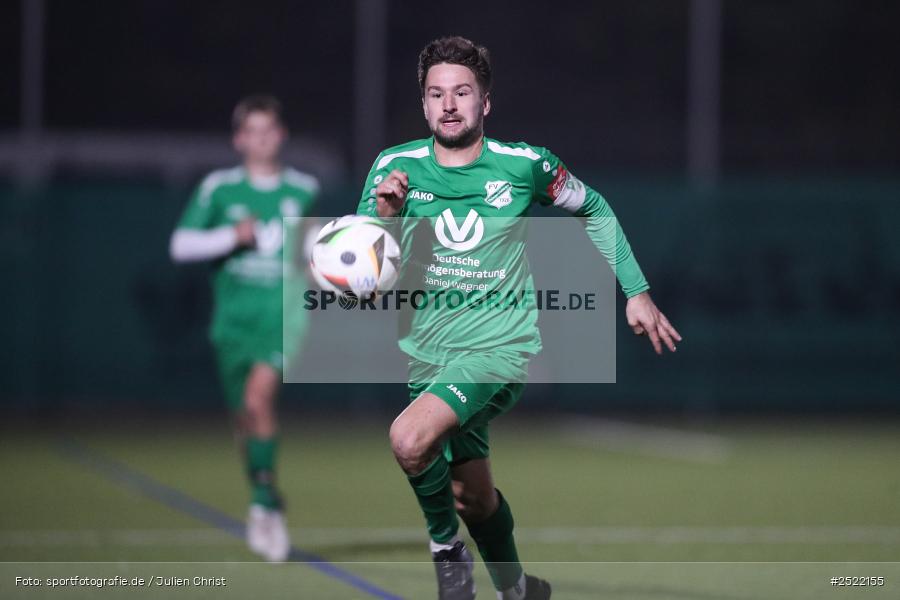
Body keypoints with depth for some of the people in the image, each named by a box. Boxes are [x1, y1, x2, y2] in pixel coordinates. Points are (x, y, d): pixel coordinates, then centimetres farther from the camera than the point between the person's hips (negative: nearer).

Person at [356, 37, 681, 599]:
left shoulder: (525, 164, -7)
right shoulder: (395, 167, -4)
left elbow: (594, 209, 11)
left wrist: (637, 292, 9)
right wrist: (385, 215, -24)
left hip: (501, 343, -4)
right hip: (427, 349, 4)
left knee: (411, 439, -29)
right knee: (471, 491, 16)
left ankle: (447, 547, -4)